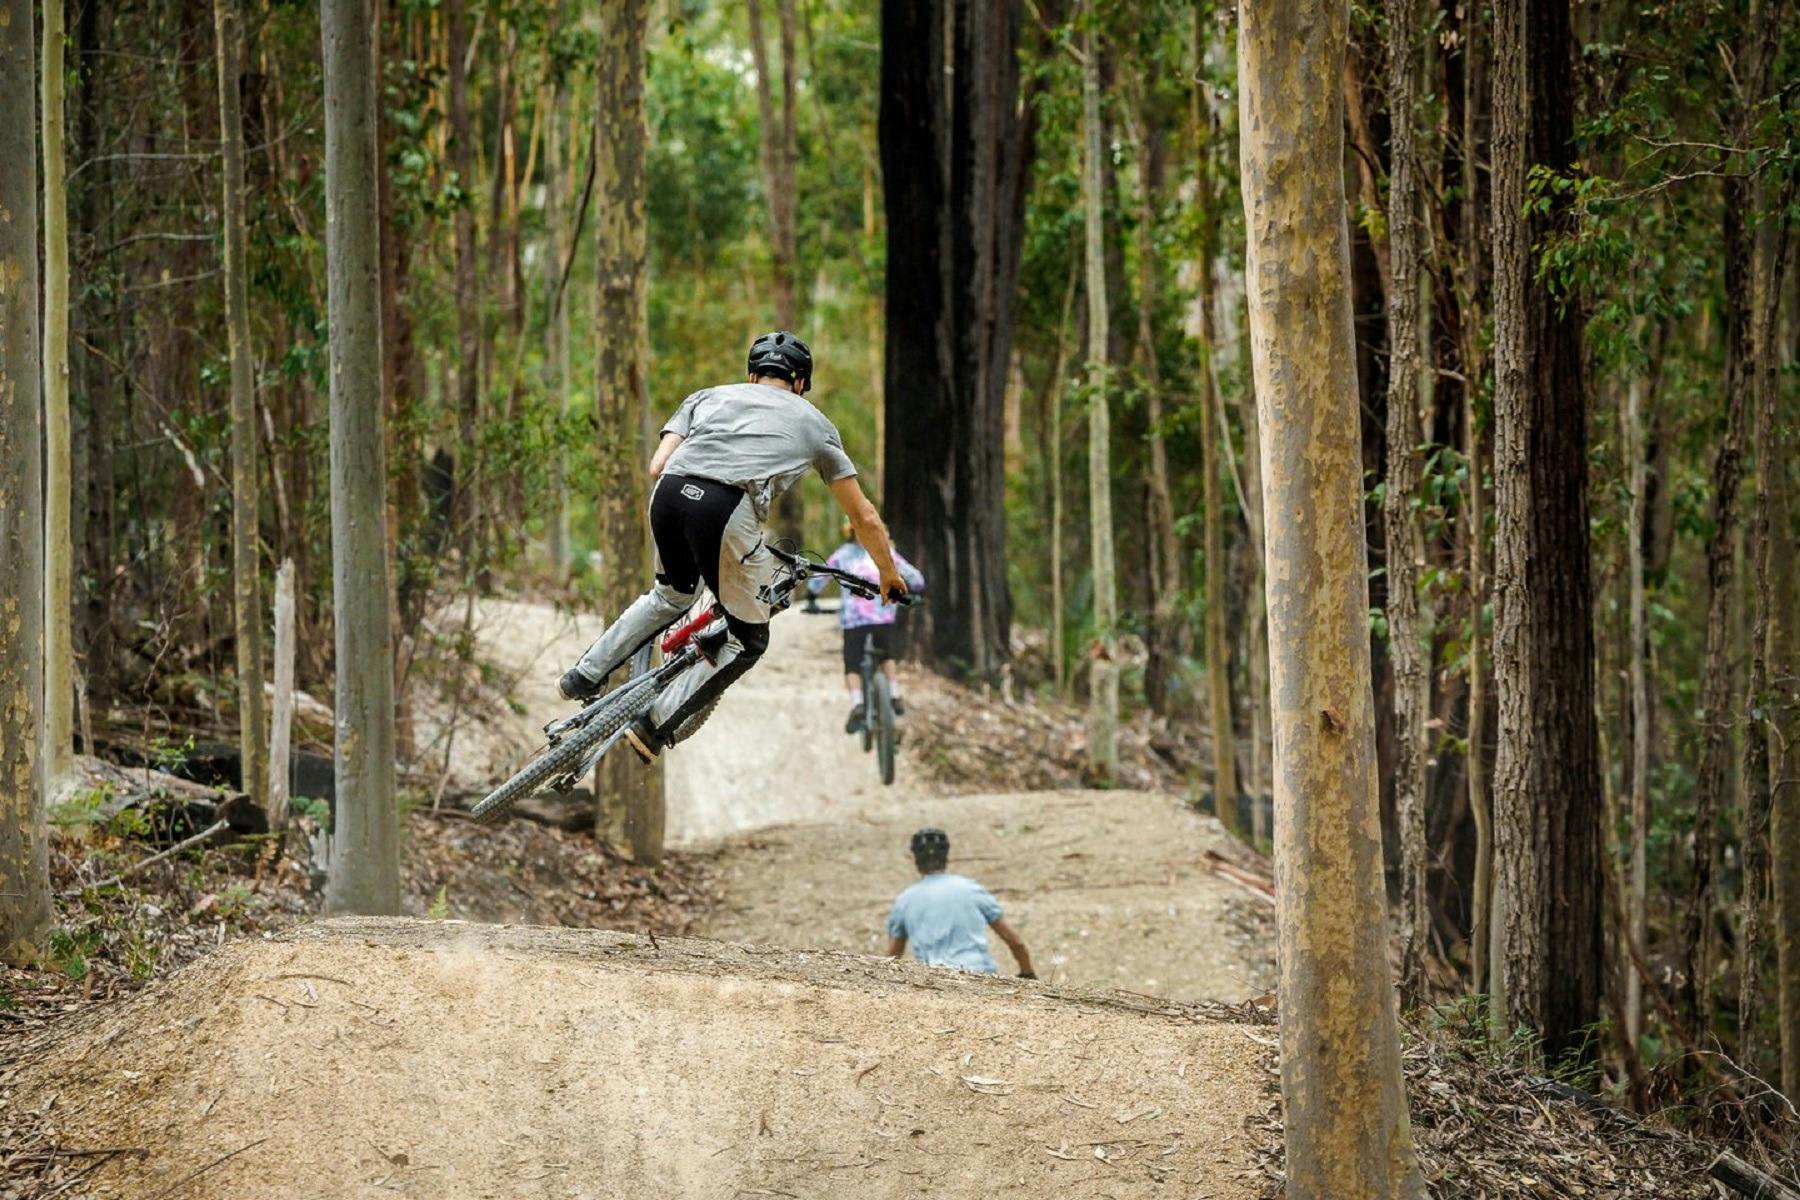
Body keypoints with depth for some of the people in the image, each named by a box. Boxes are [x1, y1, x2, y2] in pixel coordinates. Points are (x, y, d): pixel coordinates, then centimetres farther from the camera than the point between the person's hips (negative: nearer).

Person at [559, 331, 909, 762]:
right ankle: (655, 728, 4)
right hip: (730, 509, -4)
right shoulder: (813, 422, 30)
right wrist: (889, 574, 48)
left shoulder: (710, 396, 34)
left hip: (670, 492, 4)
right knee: (748, 641, 15)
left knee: (673, 594, 36)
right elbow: (865, 519, 32)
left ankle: (586, 676, 27)